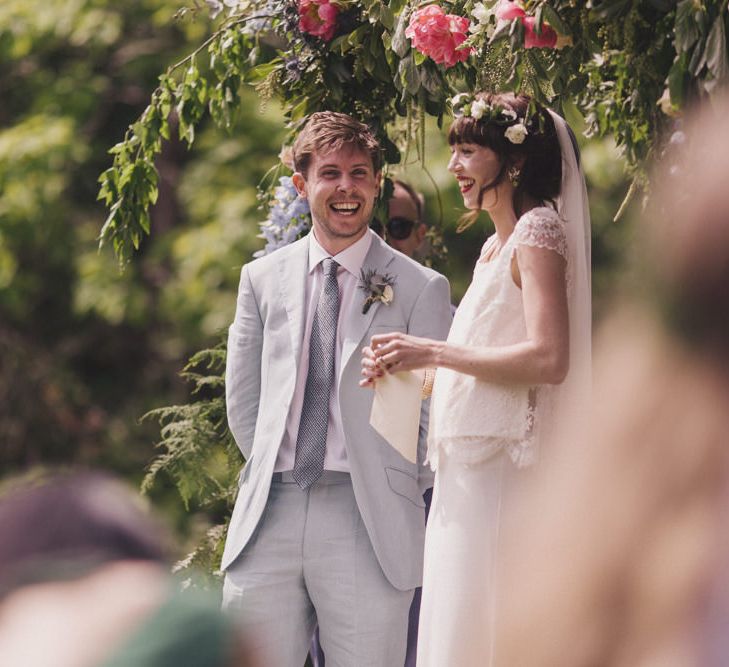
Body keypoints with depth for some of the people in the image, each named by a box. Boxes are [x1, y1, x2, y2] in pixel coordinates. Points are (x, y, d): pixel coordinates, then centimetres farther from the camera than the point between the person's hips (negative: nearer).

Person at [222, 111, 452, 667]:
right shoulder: (263, 279, 14)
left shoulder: (419, 288, 3)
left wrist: (404, 494, 3)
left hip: (369, 524, -3)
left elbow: (439, 413, 5)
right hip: (270, 517, 3)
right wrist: (273, 472, 10)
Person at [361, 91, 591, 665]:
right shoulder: (496, 246, 20)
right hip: (469, 472, 10)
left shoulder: (538, 231, -9)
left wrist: (434, 352, -16)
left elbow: (548, 358, -20)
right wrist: (408, 370, 10)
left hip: (503, 466, -10)